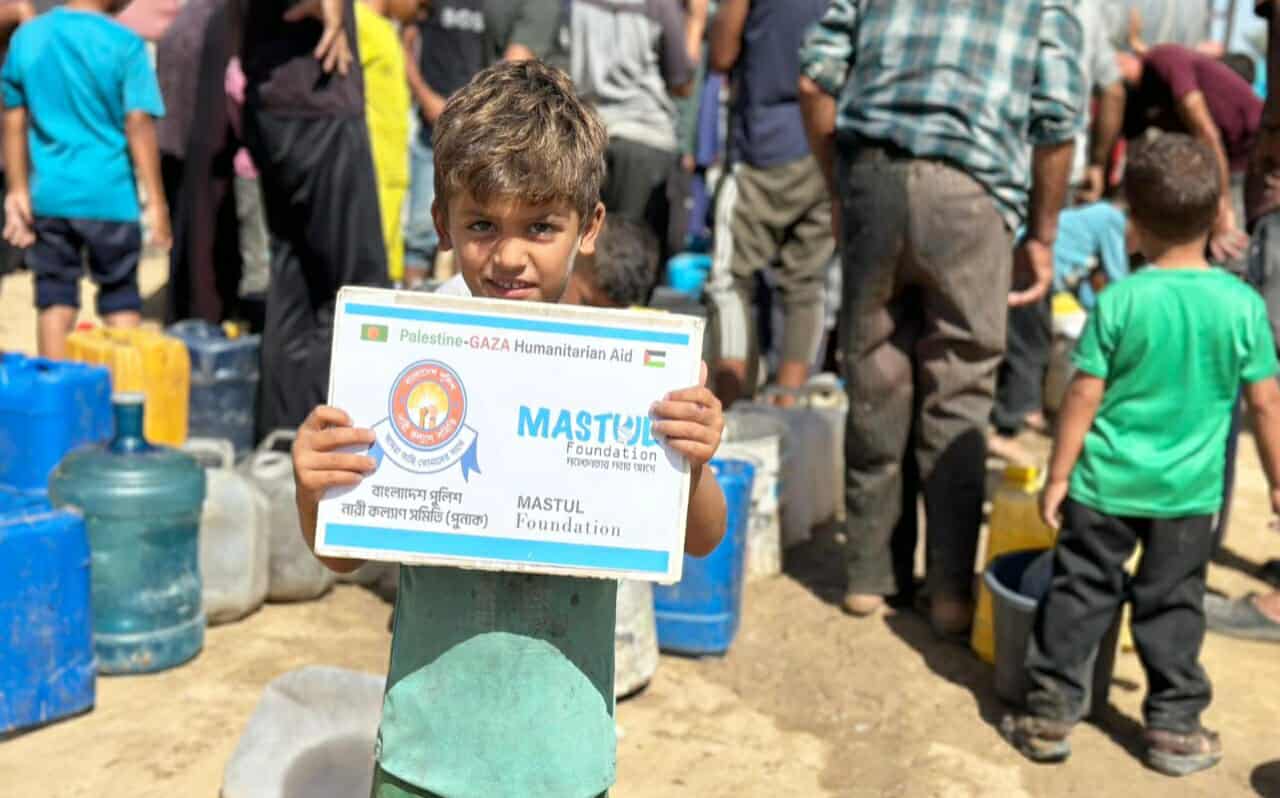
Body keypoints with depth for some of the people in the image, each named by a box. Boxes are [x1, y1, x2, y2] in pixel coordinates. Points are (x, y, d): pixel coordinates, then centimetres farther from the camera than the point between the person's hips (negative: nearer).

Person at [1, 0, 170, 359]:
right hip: (109, 195, -3)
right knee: (121, 301, 9)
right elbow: (139, 126, -13)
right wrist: (156, 201, -9)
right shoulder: (125, 44, -9)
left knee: (55, 301, 11)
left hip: (48, 195, 4)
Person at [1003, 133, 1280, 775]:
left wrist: (1058, 475, -2)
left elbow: (1084, 397, -11)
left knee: (1079, 594, 11)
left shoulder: (1119, 301, -13)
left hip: (1106, 482, -1)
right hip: (1190, 490, 2)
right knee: (1172, 604, 14)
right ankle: (1174, 727, 23)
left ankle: (1049, 713, 17)